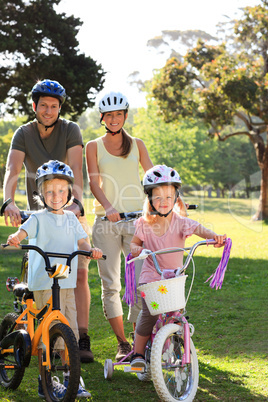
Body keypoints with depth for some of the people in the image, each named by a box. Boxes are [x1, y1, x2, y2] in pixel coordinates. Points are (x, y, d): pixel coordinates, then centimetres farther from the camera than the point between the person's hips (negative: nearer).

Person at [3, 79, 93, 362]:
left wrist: (77, 202, -35)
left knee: (79, 273, -10)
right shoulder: (23, 134, -2)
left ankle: (82, 340, -9)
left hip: (70, 212, -1)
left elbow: (75, 171, -18)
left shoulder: (70, 130, -6)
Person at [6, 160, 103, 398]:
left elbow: (81, 241, 9)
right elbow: (23, 231, -18)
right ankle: (45, 382, 8)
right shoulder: (39, 219, -3)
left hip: (67, 283, 5)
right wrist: (15, 238, -41)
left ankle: (70, 379, 20)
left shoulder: (71, 218, 13)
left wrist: (91, 250, -13)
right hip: (44, 283, -5)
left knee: (71, 332, 8)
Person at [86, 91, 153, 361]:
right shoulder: (94, 146, 9)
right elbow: (93, 182, -2)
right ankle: (122, 343, 8)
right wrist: (108, 206, -20)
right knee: (110, 283, -1)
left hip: (136, 218, 0)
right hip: (106, 221, 0)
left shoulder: (136, 144, 13)